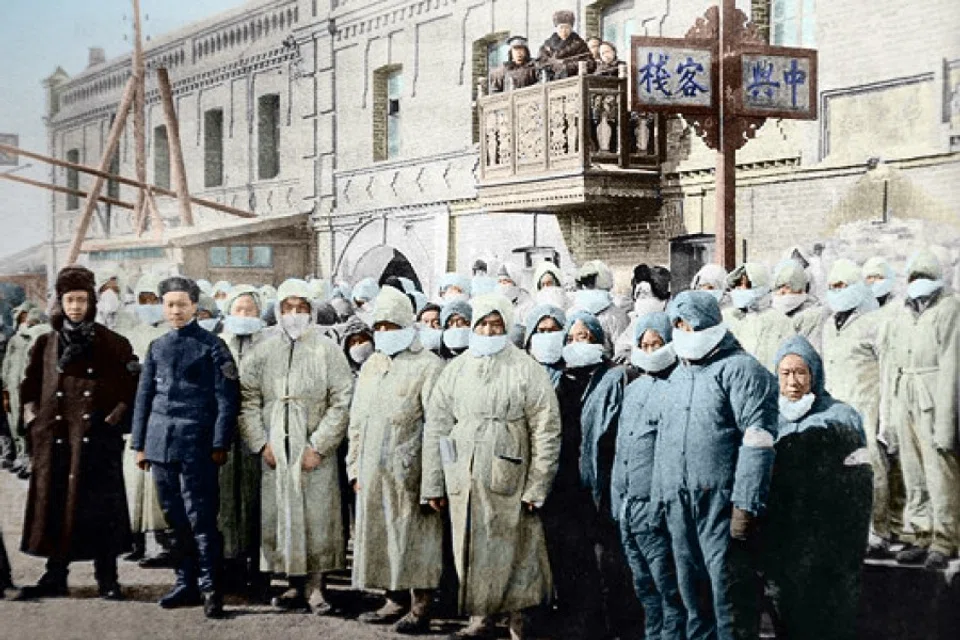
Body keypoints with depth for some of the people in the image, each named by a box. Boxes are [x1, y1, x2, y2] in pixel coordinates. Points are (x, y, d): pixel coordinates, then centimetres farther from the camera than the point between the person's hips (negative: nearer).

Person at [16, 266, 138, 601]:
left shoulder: (113, 344, 3)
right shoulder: (46, 344, 12)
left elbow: (132, 388, 4)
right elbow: (29, 387, 19)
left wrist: (114, 420, -5)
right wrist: (34, 420, 7)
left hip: (97, 437, -3)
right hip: (54, 438, 3)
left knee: (99, 507, -3)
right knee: (53, 503, 5)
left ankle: (107, 579, 5)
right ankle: (55, 576, 15)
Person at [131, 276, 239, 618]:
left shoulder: (212, 346, 0)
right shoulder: (157, 347, 14)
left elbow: (226, 399, -3)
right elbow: (144, 397, 17)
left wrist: (220, 445, -9)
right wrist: (139, 444, 13)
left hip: (196, 445, -5)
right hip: (161, 444, 5)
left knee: (201, 518, -6)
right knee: (175, 518, 9)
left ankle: (210, 586, 0)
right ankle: (187, 583, 18)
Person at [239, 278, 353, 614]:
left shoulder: (327, 350, -1)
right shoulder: (263, 352, 8)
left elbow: (342, 403, -5)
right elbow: (247, 400, 7)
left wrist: (318, 446, -10)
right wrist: (261, 444, -3)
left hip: (315, 451, -3)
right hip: (275, 451, 3)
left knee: (317, 519, -3)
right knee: (280, 518, 6)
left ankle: (316, 587, 4)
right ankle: (294, 584, 17)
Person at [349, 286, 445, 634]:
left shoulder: (428, 366, -6)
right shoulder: (370, 366, 17)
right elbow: (357, 420, 20)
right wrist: (355, 467, 14)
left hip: (410, 473, -7)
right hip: (373, 472, 7)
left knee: (415, 538, -2)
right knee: (378, 536, 10)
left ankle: (421, 608, 6)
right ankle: (394, 601, 22)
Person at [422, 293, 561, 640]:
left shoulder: (527, 371, -2)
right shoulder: (455, 370, 10)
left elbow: (546, 432, -4)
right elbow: (435, 427, 11)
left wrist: (536, 488, -8)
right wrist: (433, 484, 7)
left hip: (508, 481, -3)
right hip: (464, 480, 4)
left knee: (513, 551, 2)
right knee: (471, 551, 8)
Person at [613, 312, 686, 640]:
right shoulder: (633, 389, 18)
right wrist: (616, 498, 19)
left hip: (656, 505, -8)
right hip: (627, 506, 8)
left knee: (668, 587, -3)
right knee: (644, 586, 16)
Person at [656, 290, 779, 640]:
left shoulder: (739, 369, -7)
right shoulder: (679, 375, 19)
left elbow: (756, 441, -15)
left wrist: (745, 504, -21)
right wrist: (663, 494, 19)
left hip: (721, 503, -8)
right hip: (680, 505, 8)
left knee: (729, 595, -5)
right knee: (693, 595, 13)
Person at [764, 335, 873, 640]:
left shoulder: (841, 419, -2)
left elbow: (858, 490, -5)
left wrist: (849, 552, -10)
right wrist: (762, 545, 8)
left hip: (826, 546, -3)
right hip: (779, 546, 4)